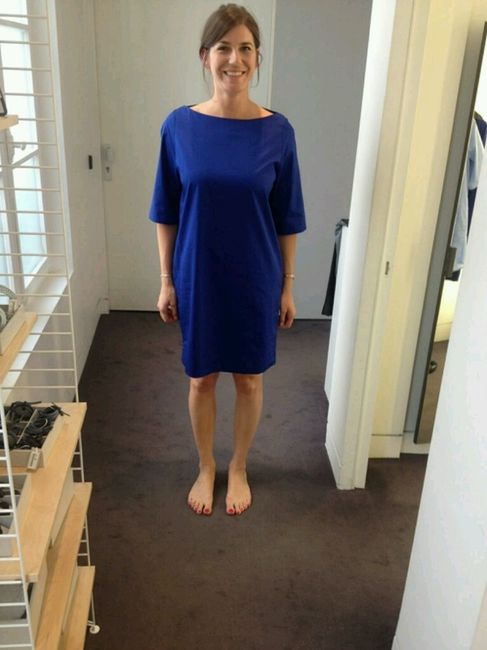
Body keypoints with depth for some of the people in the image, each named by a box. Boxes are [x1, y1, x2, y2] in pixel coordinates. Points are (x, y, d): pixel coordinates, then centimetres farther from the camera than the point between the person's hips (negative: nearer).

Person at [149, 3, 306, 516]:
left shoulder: (277, 131, -7)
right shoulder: (180, 126, -6)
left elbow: (287, 219, -1)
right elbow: (166, 213, -1)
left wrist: (287, 286, 0)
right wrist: (166, 280, -1)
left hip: (256, 282, 0)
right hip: (197, 280, 0)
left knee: (249, 378, 14)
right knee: (201, 378, 15)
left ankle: (238, 468, 39)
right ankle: (205, 467, 39)